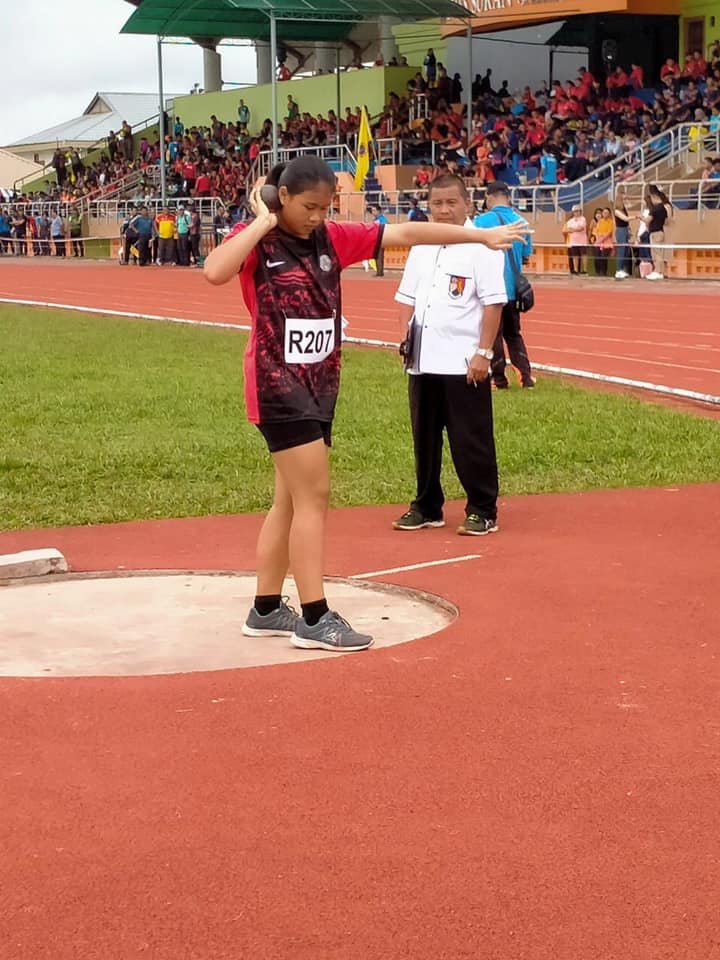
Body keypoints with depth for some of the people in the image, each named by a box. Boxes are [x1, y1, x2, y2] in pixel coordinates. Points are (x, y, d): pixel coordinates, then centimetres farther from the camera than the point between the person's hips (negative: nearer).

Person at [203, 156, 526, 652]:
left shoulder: (331, 237, 6)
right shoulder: (255, 239, -9)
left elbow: (404, 233, 5)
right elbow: (215, 272, -30)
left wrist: (480, 235, 5)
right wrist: (264, 223, -21)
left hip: (320, 384, 7)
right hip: (279, 386, -7)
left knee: (292, 500, 12)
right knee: (313, 496, -9)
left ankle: (266, 611, 22)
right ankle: (315, 619, -4)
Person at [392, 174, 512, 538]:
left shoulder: (481, 248, -6)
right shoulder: (421, 248, 14)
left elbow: (493, 304, -10)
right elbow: (407, 298, 19)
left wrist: (483, 353, -15)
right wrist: (405, 337, 6)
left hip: (464, 364, -6)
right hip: (423, 362, 6)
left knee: (471, 440, -2)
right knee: (424, 437, 12)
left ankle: (482, 511, 7)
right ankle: (427, 507, 23)